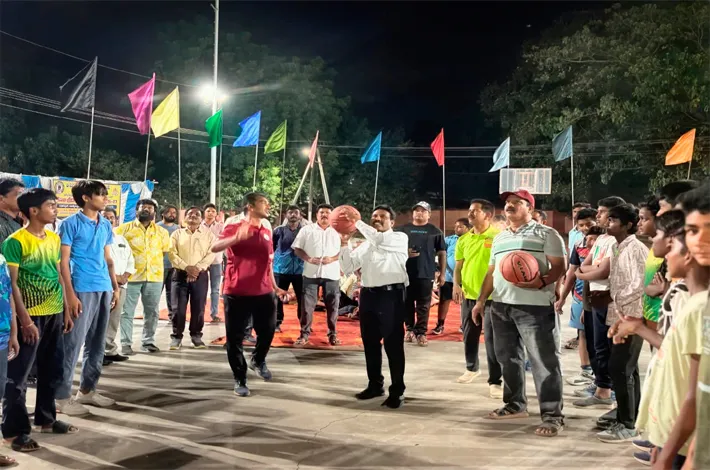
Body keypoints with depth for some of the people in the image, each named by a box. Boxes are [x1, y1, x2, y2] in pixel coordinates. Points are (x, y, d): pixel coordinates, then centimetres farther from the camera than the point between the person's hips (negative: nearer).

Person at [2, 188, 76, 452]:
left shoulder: (55, 239, 9)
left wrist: (66, 310, 12)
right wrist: (24, 319, -17)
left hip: (55, 313, 7)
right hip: (31, 315, -7)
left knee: (52, 370, 15)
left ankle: (46, 419, 30)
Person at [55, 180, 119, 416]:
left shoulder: (106, 225, 13)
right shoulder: (71, 224, -5)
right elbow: (63, 261, -8)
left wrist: (115, 287, 13)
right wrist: (70, 294, -14)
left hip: (104, 289, 7)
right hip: (82, 289, -7)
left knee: (97, 343, 12)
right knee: (73, 343, -4)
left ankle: (87, 389, 24)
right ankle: (62, 396, 5)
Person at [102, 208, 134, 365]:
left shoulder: (122, 239, 20)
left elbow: (130, 261, 20)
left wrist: (125, 276, 2)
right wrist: (113, 277, -13)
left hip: (120, 285, 7)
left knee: (114, 320, 10)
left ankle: (110, 351, 18)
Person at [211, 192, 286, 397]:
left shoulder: (267, 233, 12)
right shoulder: (234, 228, -5)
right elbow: (215, 248, -22)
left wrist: (274, 287, 20)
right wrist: (237, 238, -37)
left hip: (263, 292, 5)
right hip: (237, 292, -4)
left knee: (267, 330, 9)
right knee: (235, 338, 2)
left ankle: (258, 360, 39)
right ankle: (239, 380, 16)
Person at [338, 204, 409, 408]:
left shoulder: (400, 238, 2)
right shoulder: (365, 245, 17)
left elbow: (379, 240, -19)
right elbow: (347, 268, 12)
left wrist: (357, 221, -17)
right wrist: (344, 244, 1)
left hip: (391, 295, -6)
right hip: (368, 295, 6)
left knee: (393, 344, -2)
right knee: (370, 343, 13)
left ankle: (397, 391, 7)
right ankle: (375, 385, 27)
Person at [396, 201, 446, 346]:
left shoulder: (434, 231, 7)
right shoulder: (403, 229, 9)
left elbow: (442, 253, 8)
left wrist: (442, 273, 3)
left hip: (426, 273, -1)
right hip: (406, 272, 2)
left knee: (423, 305, 1)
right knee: (407, 303, 7)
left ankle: (421, 333, 7)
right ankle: (410, 329, 19)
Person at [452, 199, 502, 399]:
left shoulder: (498, 236, -9)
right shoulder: (463, 239, 7)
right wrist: (456, 285, -4)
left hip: (492, 296, -5)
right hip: (469, 295, 5)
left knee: (492, 339, -3)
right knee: (469, 335, 17)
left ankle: (495, 381, 7)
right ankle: (472, 368, 39)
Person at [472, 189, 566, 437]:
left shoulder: (546, 233, 1)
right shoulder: (499, 238, 21)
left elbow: (559, 266, -7)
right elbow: (491, 272, 23)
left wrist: (541, 282, -25)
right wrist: (481, 300, 17)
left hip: (535, 307, -7)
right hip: (501, 305, 7)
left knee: (544, 361, -6)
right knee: (508, 358, 13)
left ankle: (552, 415, -1)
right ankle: (515, 405, 26)